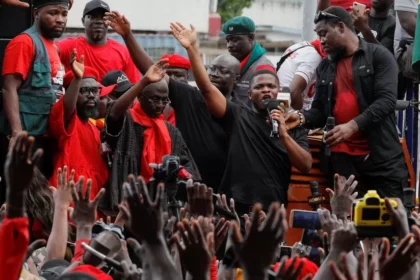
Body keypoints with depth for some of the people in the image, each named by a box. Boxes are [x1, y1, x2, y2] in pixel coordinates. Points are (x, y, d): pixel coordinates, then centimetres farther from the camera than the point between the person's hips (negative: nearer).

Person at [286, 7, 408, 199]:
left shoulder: (379, 56, 0)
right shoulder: (325, 67, 17)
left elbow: (386, 100, -12)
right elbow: (320, 111, 15)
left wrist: (353, 126, -23)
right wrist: (302, 118, -8)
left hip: (381, 155, -5)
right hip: (342, 157, 5)